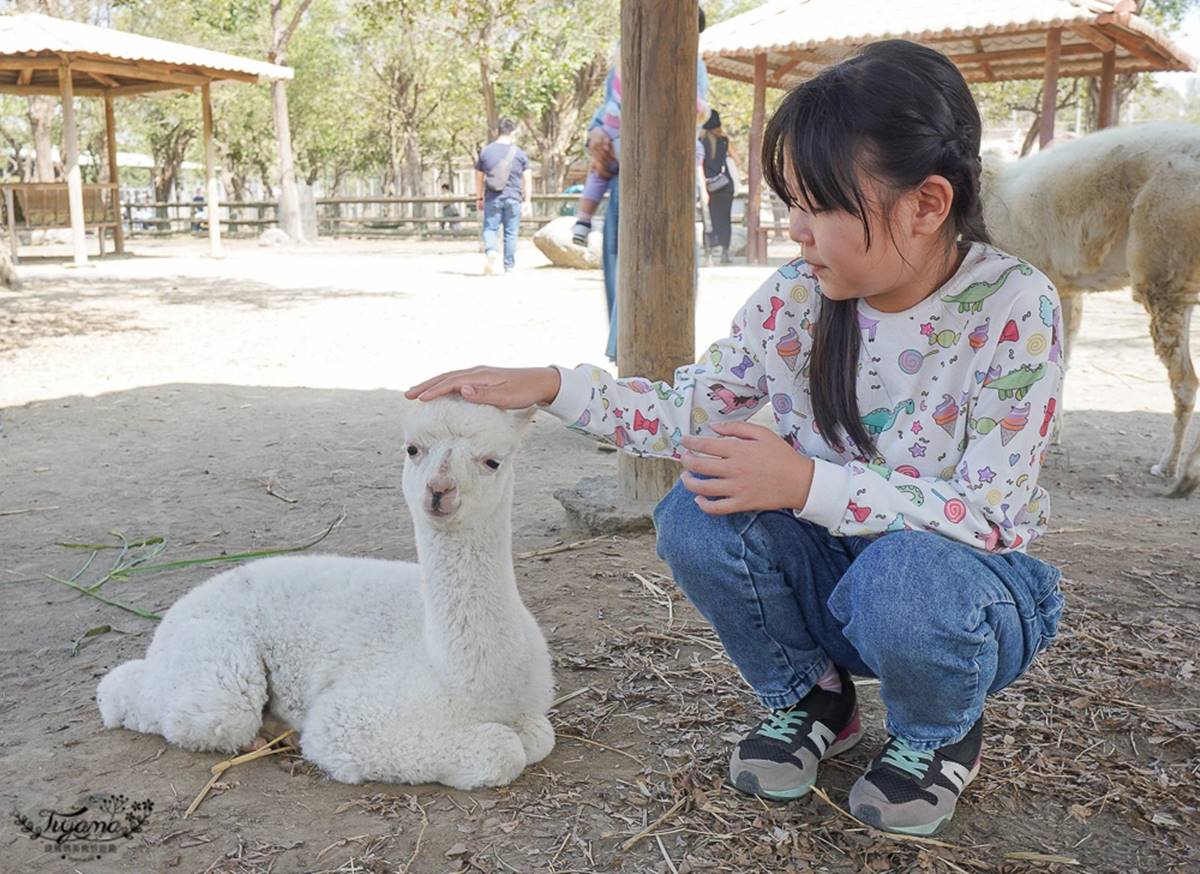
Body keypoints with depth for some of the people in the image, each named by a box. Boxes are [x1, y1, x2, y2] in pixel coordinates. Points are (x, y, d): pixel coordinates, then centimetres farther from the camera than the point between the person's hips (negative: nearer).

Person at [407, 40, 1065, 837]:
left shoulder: (1016, 308, -22)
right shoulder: (800, 297, -9)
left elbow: (989, 514, -25)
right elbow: (695, 408, -2)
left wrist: (806, 484, -34)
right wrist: (548, 385, -12)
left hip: (960, 577, -3)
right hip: (833, 570, 4)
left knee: (902, 575, -38)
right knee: (697, 516, -22)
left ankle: (940, 735, 0)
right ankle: (807, 698, 6)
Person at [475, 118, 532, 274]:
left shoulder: (485, 151, 5)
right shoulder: (519, 153, 2)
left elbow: (479, 177, 10)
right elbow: (527, 179, 2)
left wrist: (479, 198, 20)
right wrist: (527, 201, 8)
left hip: (492, 198, 0)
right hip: (513, 198, 0)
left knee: (490, 229, 5)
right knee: (511, 232, 7)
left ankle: (491, 251, -23)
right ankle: (509, 266, 12)